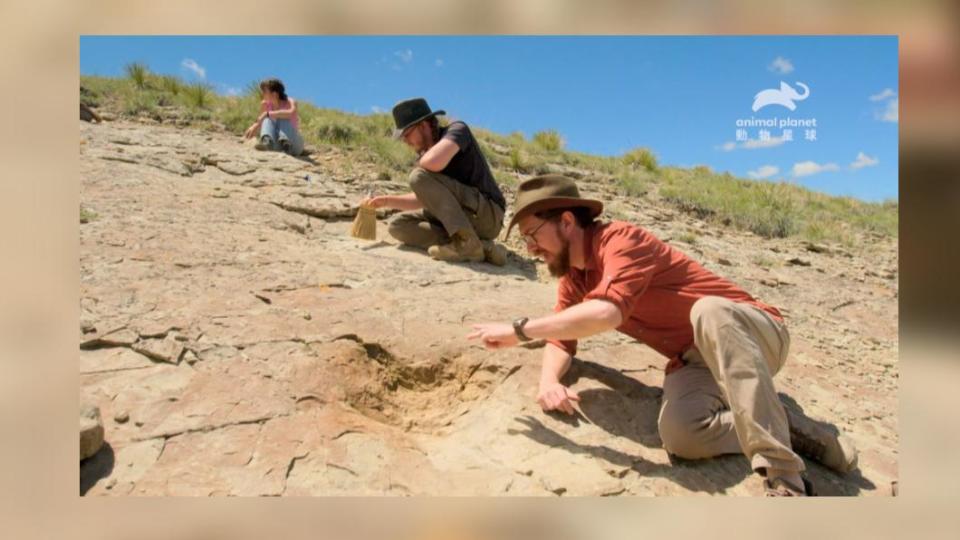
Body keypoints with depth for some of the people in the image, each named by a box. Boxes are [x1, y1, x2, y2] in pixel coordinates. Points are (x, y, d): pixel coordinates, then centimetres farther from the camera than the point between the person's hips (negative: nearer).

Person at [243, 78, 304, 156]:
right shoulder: (265, 104, 3)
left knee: (283, 118, -25)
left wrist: (267, 114, -33)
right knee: (268, 119, -20)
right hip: (276, 147, 3)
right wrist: (254, 127, -11)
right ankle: (266, 141, -49)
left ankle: (285, 143, -51)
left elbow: (291, 113, -35)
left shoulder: (290, 102, -11)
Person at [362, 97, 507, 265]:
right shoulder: (425, 154, 12)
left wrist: (421, 163, -8)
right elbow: (425, 198, 19)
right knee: (399, 226, 2)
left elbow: (434, 163, -32)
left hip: (488, 214, -9)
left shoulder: (457, 130, -11)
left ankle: (467, 242, -24)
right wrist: (386, 200, 10)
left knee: (420, 176, -20)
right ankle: (476, 245, -13)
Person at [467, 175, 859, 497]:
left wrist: (519, 330, -30)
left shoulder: (618, 239, -21)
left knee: (709, 312, -41)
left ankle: (785, 479, -39)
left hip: (755, 335, -5)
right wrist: (548, 381, -16)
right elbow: (562, 338, 7)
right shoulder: (572, 278, 7)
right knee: (679, 432, -29)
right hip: (695, 362, 5)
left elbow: (607, 312, -38)